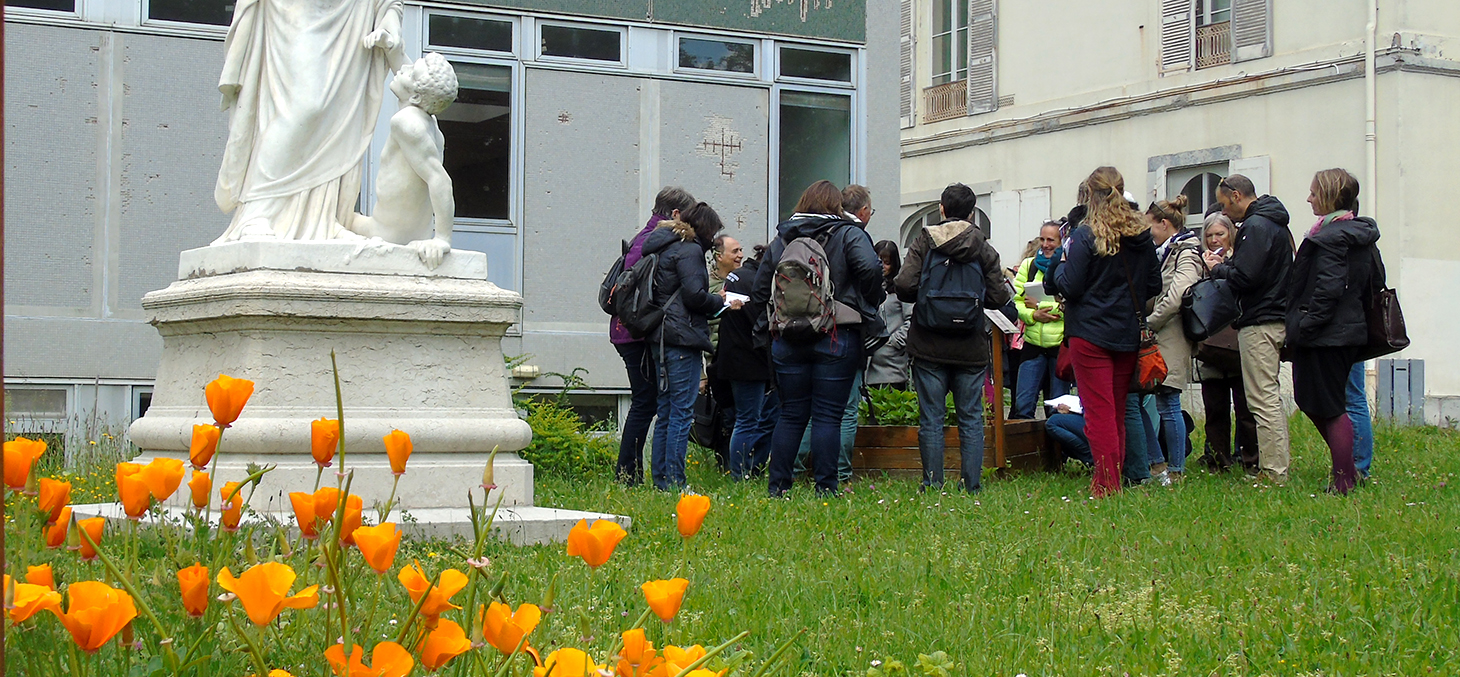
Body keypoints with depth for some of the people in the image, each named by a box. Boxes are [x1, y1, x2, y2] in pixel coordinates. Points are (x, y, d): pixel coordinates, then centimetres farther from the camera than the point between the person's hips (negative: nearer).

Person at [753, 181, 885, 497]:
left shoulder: (782, 237, 10)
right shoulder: (848, 234, -1)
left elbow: (760, 287, 10)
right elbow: (870, 267, -18)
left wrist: (768, 324, 17)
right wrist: (867, 307, -4)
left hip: (788, 340, 3)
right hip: (837, 338, -3)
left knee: (791, 415, 10)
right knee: (828, 417, -1)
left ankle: (778, 486, 9)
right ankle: (825, 488, -2)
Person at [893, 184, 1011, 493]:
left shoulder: (924, 241, -2)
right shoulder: (984, 248, 1)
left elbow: (904, 286, -11)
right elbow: (997, 297, -3)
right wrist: (1007, 287, 19)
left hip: (929, 346, -1)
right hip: (971, 348, 1)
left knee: (931, 418, 4)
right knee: (971, 418, 7)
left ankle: (932, 483, 4)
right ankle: (972, 485, 6)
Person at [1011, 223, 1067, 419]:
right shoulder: (1029, 265, 12)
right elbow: (1015, 301, 8)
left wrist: (1041, 305, -13)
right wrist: (1033, 315, -11)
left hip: (1061, 342, -3)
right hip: (1033, 342, 3)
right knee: (1023, 405, -1)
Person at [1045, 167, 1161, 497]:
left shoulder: (1086, 236, -12)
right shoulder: (1141, 236, 4)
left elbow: (1069, 287, -13)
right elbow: (1154, 285, 10)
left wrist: (1061, 263, 5)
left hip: (1090, 334, -5)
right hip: (1128, 334, 5)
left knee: (1099, 412, -3)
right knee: (1117, 411, 15)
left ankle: (1106, 483, -6)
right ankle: (1115, 476, 20)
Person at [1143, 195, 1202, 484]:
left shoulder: (1186, 254, -8)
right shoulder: (1163, 252, 19)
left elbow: (1176, 298, -19)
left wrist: (1147, 323, -12)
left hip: (1170, 339, -9)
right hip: (1152, 340, 9)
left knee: (1168, 404, -4)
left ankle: (1175, 470, 5)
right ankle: (1157, 463, 11)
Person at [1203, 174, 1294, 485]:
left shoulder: (1256, 226, -14)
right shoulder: (1275, 224, 18)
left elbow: (1244, 276, -22)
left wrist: (1218, 268, -4)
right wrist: (1225, 265, 9)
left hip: (1259, 324, -11)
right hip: (1277, 318, 11)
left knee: (1263, 399, -8)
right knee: (1270, 398, 15)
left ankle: (1273, 473, -8)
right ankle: (1278, 468, 19)